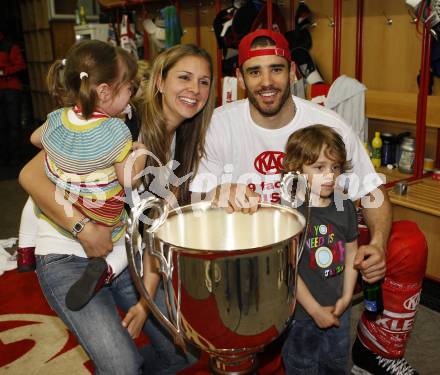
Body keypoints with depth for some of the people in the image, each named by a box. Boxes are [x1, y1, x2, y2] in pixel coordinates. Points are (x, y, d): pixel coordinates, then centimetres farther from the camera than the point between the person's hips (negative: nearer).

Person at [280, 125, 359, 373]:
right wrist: (315, 310, -14)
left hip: (339, 309, 5)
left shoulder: (345, 207, -4)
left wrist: (346, 297, -3)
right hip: (302, 311, -4)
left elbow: (351, 253, 4)